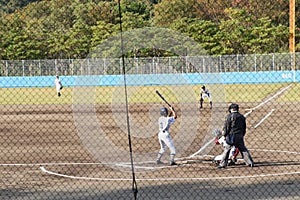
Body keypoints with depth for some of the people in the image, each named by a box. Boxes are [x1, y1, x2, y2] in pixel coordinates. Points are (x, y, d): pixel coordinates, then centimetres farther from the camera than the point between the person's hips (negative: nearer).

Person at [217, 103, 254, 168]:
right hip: (240, 136, 5)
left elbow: (226, 126, -9)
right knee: (243, 149, 11)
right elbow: (244, 127, 15)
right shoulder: (241, 117, 10)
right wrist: (242, 135, 23)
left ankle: (223, 164, 1)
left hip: (231, 136, -5)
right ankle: (250, 162, 9)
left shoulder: (229, 116, -8)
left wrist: (224, 135, 0)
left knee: (226, 149, 2)